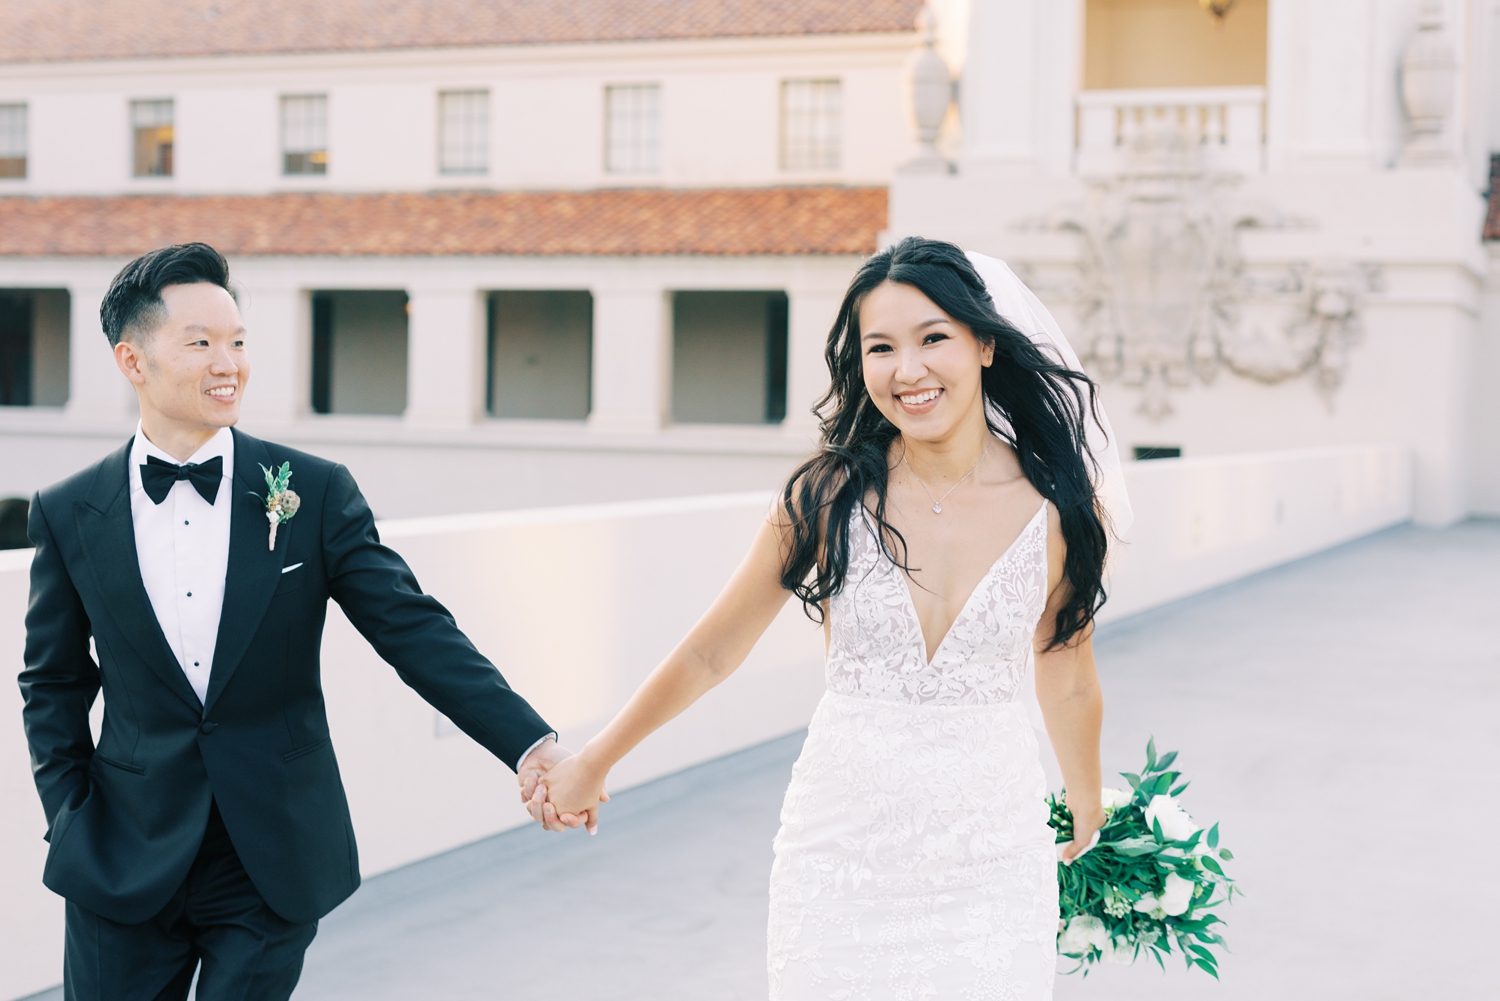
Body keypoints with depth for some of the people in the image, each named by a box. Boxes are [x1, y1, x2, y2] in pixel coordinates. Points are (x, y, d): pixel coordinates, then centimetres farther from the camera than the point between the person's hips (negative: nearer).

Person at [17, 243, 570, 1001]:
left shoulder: (314, 491, -4)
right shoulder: (68, 514, 0)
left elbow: (412, 628, -7)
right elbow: (54, 683, 10)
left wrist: (532, 746, -18)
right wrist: (72, 820, 1)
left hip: (275, 866, 0)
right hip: (126, 863, 1)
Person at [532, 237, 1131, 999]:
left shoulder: (1059, 506, -4)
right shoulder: (829, 496, -7)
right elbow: (710, 653, 4)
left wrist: (1088, 822, 24)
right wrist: (591, 764, 11)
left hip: (991, 868, 1)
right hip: (841, 860, 0)